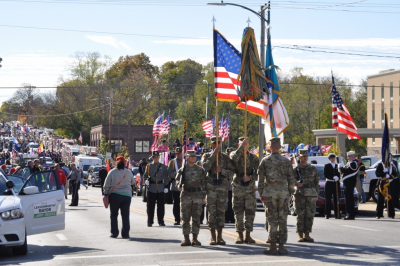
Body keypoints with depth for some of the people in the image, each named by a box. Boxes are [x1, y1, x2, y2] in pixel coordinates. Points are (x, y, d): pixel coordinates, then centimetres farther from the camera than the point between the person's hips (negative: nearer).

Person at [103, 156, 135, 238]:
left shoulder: (112, 172, -3)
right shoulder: (129, 172, 5)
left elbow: (107, 185, -2)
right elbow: (133, 184, 19)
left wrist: (105, 194, 8)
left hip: (114, 195, -2)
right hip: (127, 195, 2)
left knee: (113, 215, 9)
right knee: (125, 215, 5)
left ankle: (114, 233, 5)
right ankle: (125, 233, 1)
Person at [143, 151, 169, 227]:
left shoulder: (163, 166, 8)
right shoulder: (149, 166, 7)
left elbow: (166, 177, 9)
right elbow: (145, 176, 7)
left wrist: (166, 186, 1)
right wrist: (146, 180, -14)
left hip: (160, 189, 1)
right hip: (151, 189, -1)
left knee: (161, 206, 2)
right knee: (150, 206, 0)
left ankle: (161, 221, 11)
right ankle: (150, 222, 6)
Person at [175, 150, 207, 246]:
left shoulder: (200, 170, 9)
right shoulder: (182, 170, 6)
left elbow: (203, 184, 10)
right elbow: (177, 180, -2)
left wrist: (204, 197, 5)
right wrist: (178, 185, -25)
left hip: (197, 196, 1)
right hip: (185, 196, -1)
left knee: (196, 218, 1)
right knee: (185, 218, 1)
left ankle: (195, 239, 7)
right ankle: (186, 239, 6)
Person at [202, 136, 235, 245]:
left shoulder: (225, 157, 10)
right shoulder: (206, 156, 6)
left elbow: (231, 171, 4)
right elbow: (205, 166, -15)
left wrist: (222, 170, -13)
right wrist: (214, 154, -15)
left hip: (223, 187, 2)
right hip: (211, 187, -2)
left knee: (221, 212, 3)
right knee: (212, 212, -1)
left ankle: (220, 236, 8)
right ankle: (213, 237, 4)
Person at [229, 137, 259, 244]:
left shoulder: (253, 157, 6)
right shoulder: (234, 154, 2)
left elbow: (258, 173, 4)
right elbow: (234, 159, -24)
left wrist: (250, 177, -14)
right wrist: (241, 147, -25)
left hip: (250, 187, 1)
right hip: (238, 187, -1)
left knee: (250, 211, 1)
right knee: (238, 212, 1)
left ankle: (248, 235, 10)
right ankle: (240, 235, 9)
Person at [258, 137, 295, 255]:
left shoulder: (265, 161, 0)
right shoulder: (286, 161, 4)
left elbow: (261, 179, 0)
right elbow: (291, 179, 6)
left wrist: (261, 194, 7)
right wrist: (290, 192, 15)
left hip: (269, 194, -1)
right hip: (283, 193, 1)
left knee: (272, 220, 0)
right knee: (283, 220, 3)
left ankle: (272, 246, -3)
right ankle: (281, 246, 3)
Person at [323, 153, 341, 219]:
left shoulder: (338, 166, 13)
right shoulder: (326, 166, 5)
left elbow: (340, 174, 9)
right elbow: (325, 175, -5)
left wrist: (337, 177, -13)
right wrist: (333, 177, -18)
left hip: (336, 183, 2)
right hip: (329, 183, -2)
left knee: (336, 200, 0)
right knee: (328, 200, -3)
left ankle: (337, 215, 3)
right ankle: (327, 214, -1)